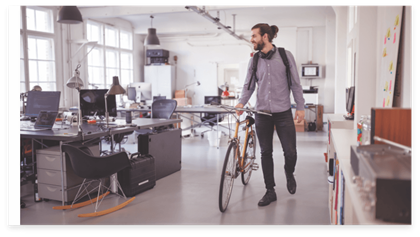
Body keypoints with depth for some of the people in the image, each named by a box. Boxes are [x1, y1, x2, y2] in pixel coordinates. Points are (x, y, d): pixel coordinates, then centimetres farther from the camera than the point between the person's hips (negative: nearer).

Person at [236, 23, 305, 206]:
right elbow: (249, 85, 6)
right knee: (265, 153, 6)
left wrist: (300, 107, -2)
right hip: (262, 114, 3)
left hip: (283, 113, -2)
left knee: (290, 152, -2)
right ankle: (270, 191, 19)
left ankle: (289, 174, 33)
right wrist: (241, 102, -12)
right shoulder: (254, 61, 6)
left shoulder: (285, 56, -1)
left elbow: (295, 83, 2)